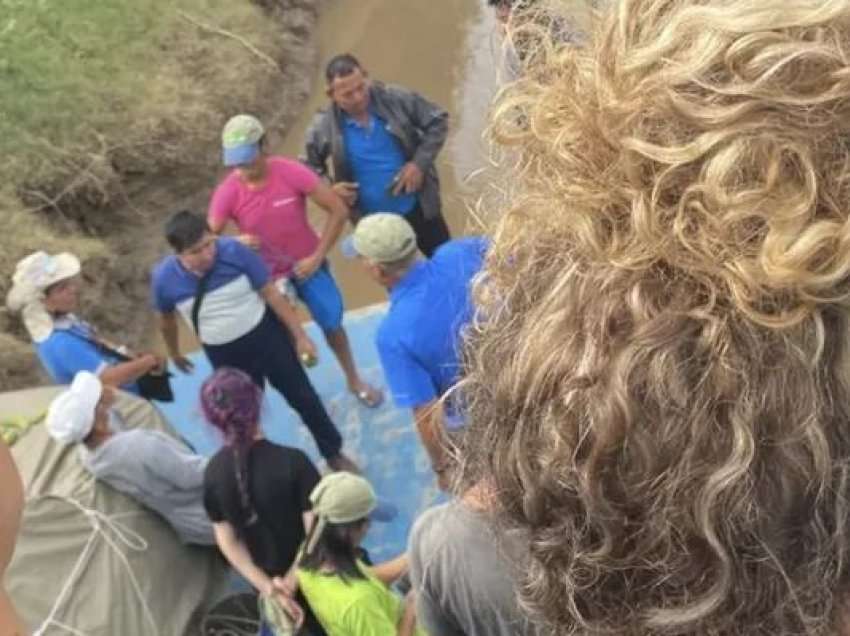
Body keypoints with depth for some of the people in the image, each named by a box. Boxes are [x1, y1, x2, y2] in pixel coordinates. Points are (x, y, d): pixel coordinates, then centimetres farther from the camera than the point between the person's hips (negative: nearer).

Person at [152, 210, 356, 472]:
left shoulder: (234, 250, -25)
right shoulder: (164, 278, -19)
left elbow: (271, 294, -16)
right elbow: (167, 320, 3)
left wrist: (300, 336, -12)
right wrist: (174, 353, 19)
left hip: (265, 334, -1)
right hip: (224, 354, 1)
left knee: (301, 395, 11)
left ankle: (334, 453, 33)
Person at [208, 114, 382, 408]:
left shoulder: (292, 173, -24)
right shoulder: (228, 192, -20)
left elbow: (339, 210, -18)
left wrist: (317, 257, -19)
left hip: (307, 265, 0)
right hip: (267, 274, 0)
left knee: (332, 325, 14)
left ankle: (354, 380, 39)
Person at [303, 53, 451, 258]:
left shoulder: (396, 99, -20)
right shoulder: (323, 127, -18)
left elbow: (437, 121, -7)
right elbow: (309, 168, 0)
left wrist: (420, 163, -18)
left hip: (418, 207, 0)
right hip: (374, 221, 0)